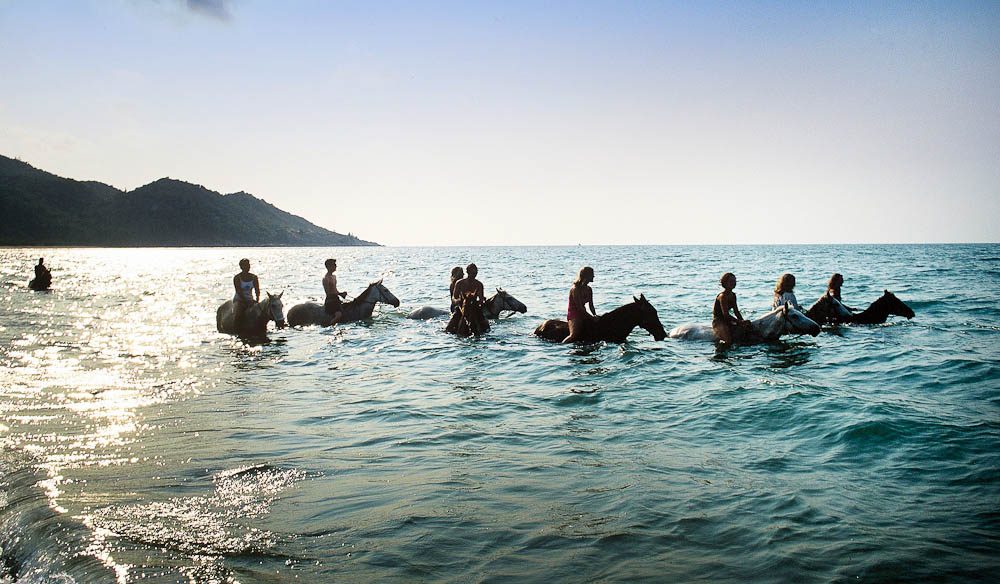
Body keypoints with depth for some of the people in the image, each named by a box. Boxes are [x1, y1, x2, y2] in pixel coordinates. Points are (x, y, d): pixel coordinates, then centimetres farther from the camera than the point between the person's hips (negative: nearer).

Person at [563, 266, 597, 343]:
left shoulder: (588, 289, 9)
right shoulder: (575, 289, -17)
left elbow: (591, 305, 12)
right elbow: (579, 307, -20)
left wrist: (595, 316, -6)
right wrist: (592, 317, -20)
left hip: (583, 313, 8)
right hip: (573, 314, -8)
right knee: (574, 335, -29)